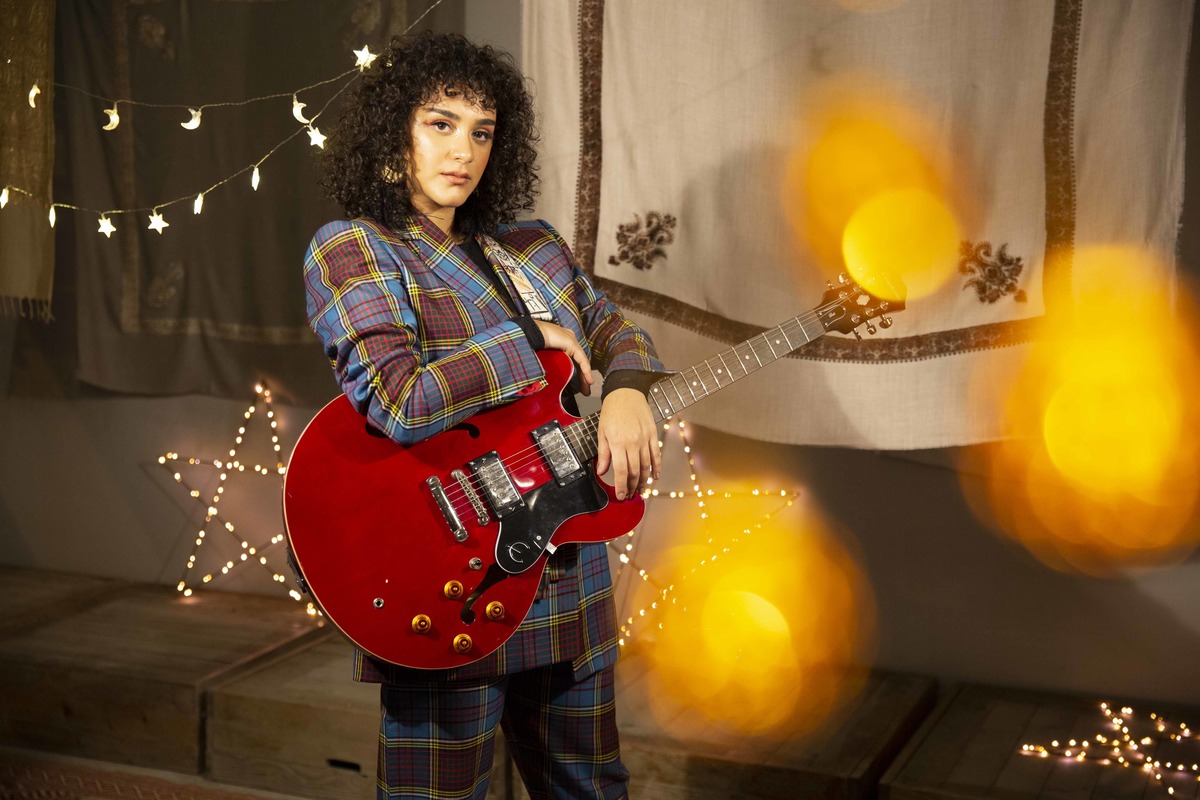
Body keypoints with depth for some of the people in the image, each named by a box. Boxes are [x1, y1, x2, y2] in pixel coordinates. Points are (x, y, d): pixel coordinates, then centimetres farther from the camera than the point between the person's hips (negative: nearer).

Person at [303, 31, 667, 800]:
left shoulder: (533, 245, 12)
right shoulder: (351, 248, -9)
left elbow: (617, 330, 14)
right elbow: (402, 404, -23)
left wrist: (627, 390, -10)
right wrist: (531, 345, -13)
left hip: (571, 583, 7)